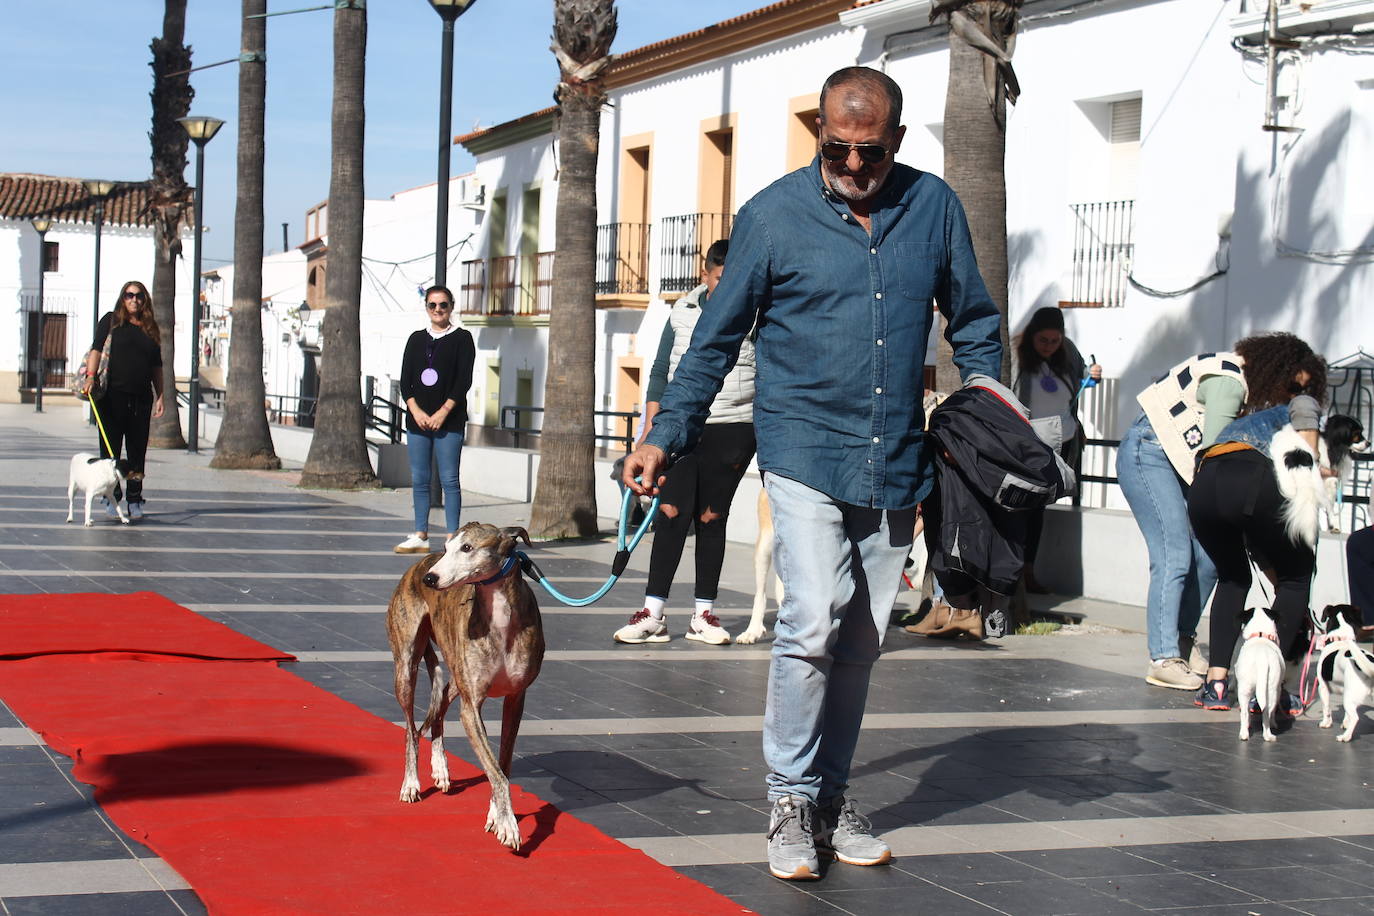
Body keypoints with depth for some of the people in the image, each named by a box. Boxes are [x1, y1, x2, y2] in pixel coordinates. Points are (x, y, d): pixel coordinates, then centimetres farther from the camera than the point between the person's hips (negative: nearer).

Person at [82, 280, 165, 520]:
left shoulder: (151, 329, 15)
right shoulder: (111, 321, 6)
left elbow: (156, 366, 17)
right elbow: (96, 349, -3)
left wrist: (160, 395, 10)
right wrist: (91, 376, -17)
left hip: (141, 398, 3)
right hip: (113, 395, -3)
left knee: (137, 451, 4)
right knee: (110, 448, 0)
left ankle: (134, 500, 8)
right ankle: (111, 498, 7)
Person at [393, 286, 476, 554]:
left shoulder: (461, 338, 2)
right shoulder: (416, 339, 14)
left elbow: (464, 380, -5)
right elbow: (405, 380, 9)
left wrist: (443, 412, -13)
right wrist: (416, 411, -7)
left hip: (449, 420, -4)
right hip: (417, 420, 4)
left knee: (449, 480, -6)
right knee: (419, 480, 5)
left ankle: (453, 537, -4)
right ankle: (420, 536, 10)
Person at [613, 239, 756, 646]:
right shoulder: (683, 311, 9)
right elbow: (661, 372, 14)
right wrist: (651, 426, 8)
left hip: (732, 429, -2)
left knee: (712, 518, 2)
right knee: (671, 512, -5)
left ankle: (704, 613, 11)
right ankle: (653, 614, -2)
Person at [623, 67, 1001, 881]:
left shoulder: (935, 207, 4)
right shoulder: (773, 215, -3)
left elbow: (974, 323, 14)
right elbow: (717, 339, 3)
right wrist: (666, 439, -1)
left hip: (896, 463, 3)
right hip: (806, 451, -3)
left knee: (861, 641, 10)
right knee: (814, 621, -17)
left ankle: (833, 798, 23)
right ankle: (792, 800, -3)